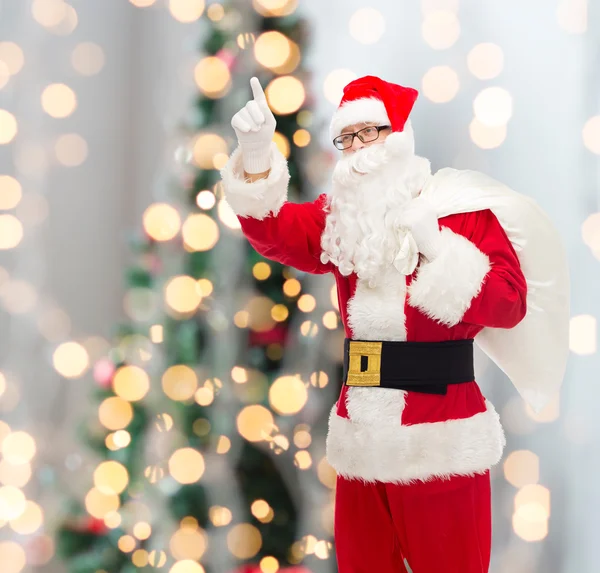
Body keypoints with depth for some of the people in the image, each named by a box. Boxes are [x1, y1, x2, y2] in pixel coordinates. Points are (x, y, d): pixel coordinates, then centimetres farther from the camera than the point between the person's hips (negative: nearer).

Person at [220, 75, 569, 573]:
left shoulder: (462, 210, -5)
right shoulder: (339, 218, 10)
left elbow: (510, 303, -13)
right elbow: (273, 230, -7)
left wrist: (434, 248, -19)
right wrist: (256, 155, -23)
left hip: (440, 438, -5)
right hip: (361, 436, 5)